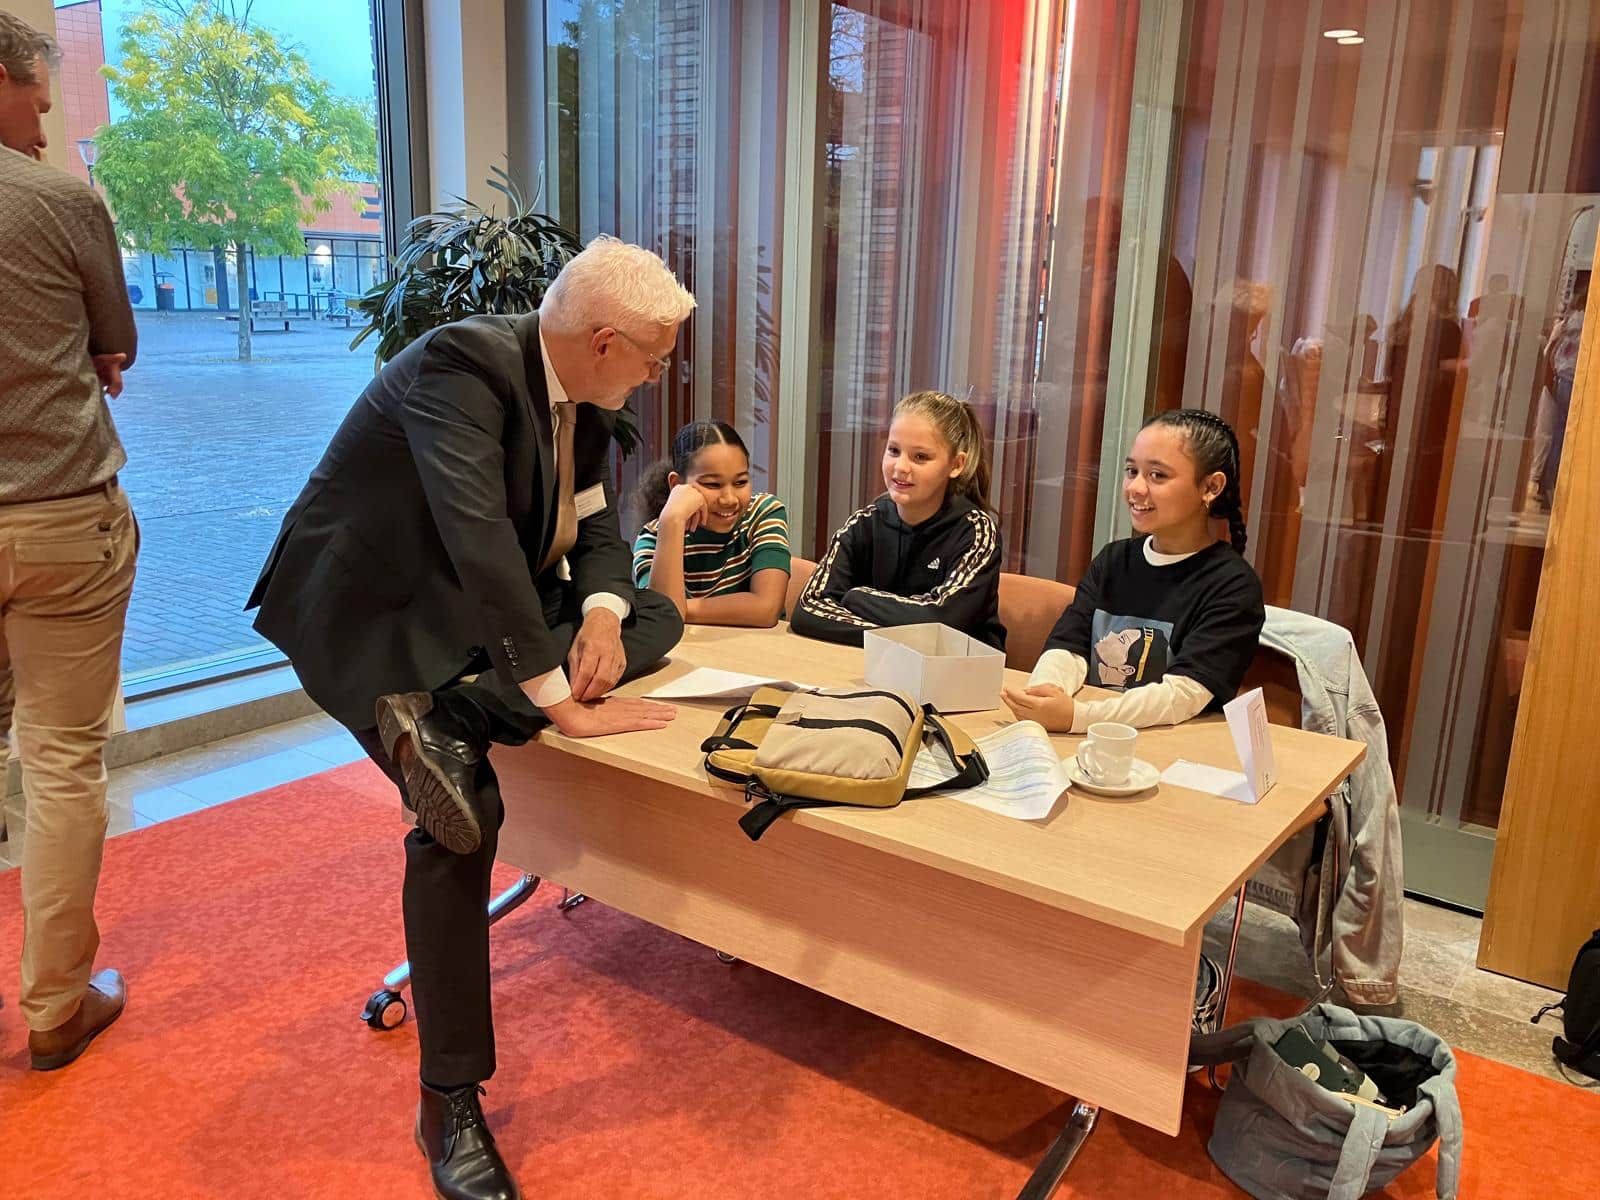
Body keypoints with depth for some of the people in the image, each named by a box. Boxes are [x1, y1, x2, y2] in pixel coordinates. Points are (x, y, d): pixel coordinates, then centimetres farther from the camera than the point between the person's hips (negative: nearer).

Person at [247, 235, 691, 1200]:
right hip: (374, 616, -8)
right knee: (465, 809, -25)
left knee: (657, 617, -4)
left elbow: (598, 527, 4)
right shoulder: (462, 363, -26)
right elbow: (478, 534, -36)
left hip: (481, 612, 8)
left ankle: (448, 718, -21)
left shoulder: (588, 399, 0)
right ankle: (450, 1104, -11)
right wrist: (558, 698, -36)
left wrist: (601, 612, -18)